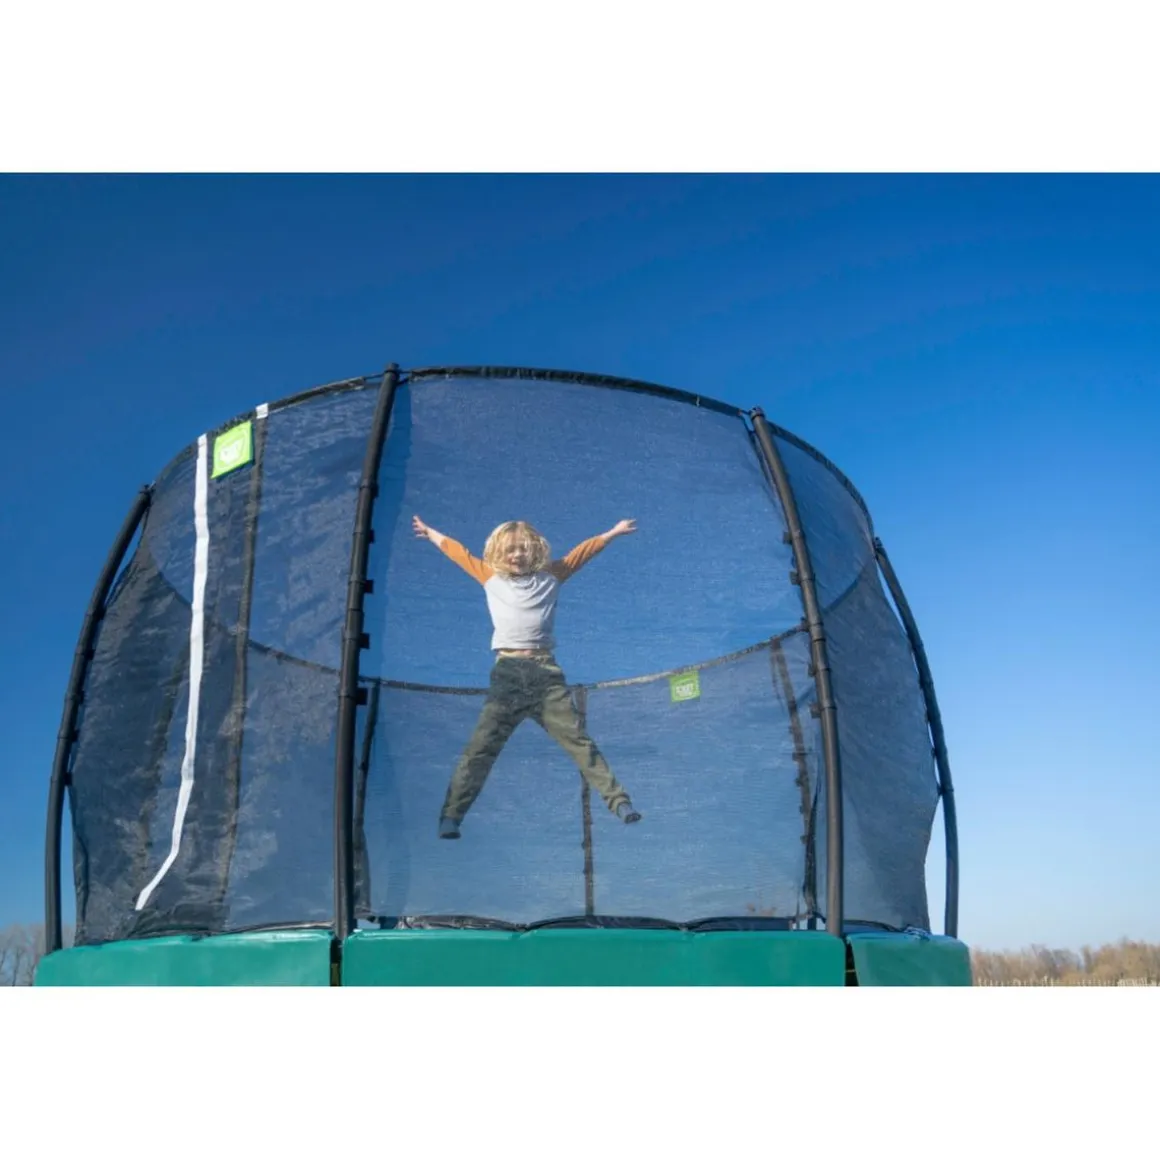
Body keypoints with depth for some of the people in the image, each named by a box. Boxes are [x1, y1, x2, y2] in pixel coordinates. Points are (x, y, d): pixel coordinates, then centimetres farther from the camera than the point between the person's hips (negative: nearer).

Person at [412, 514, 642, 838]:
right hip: (507, 672, 0)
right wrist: (429, 532, 36)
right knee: (480, 747, -5)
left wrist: (613, 532, 28)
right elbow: (458, 552, 25)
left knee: (579, 741, -1)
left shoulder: (549, 577, 13)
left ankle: (619, 801, 0)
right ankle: (451, 816, -4)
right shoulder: (492, 578, 14)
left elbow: (581, 553, 22)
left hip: (546, 672, 0)